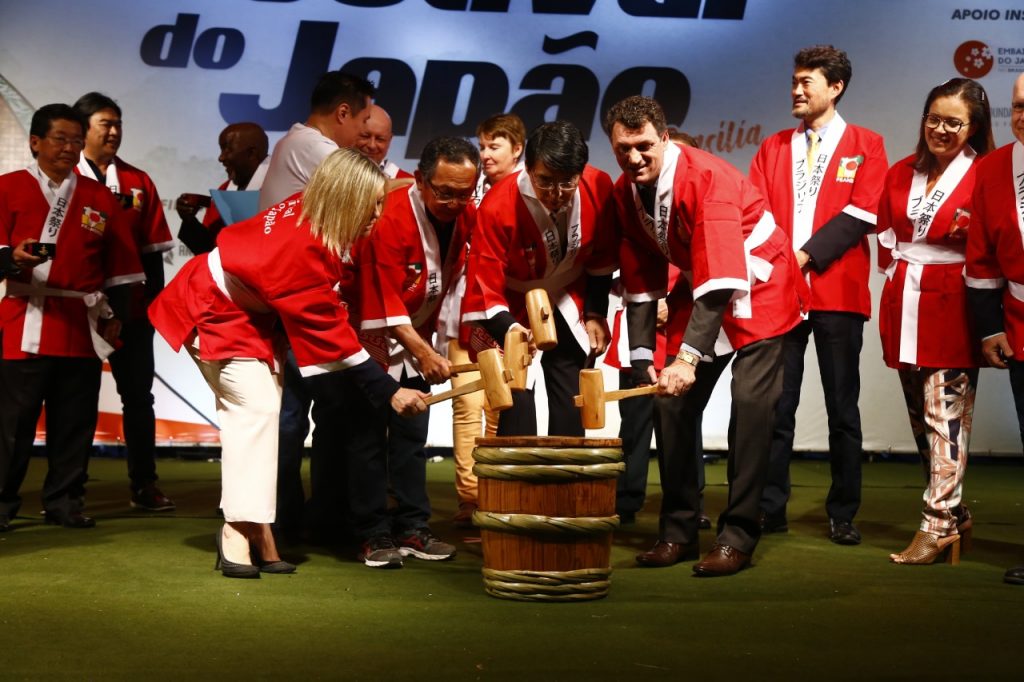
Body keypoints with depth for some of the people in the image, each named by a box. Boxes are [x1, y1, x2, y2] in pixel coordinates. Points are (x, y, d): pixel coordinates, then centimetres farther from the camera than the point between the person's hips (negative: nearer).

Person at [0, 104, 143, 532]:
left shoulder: (99, 197, 13)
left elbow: (119, 264, 15)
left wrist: (116, 314, 9)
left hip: (81, 326, 3)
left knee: (75, 421, 7)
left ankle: (65, 501, 16)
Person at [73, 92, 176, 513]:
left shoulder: (139, 183, 8)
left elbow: (153, 250, 9)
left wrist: (153, 303, 4)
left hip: (131, 308, 3)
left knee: (138, 394, 6)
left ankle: (144, 484, 14)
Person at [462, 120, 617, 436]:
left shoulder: (599, 188, -20)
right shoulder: (499, 206, -30)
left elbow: (602, 257, 0)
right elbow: (484, 289, -27)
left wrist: (595, 314, 0)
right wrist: (512, 332, -42)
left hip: (567, 304, 3)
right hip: (512, 306, -3)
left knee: (571, 400, 3)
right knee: (516, 400, -13)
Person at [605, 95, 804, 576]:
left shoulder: (705, 177, -29)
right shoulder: (625, 193, -8)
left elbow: (721, 278, -36)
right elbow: (640, 280, -1)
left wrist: (689, 356, -43)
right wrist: (643, 356, -10)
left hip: (756, 287, -6)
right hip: (702, 289, 6)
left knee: (750, 402, -15)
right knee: (672, 401, -1)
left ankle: (738, 536, -7)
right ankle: (678, 531, 8)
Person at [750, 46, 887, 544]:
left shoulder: (865, 145, 6)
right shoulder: (772, 148, 16)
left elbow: (861, 215, -5)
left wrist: (805, 255, -13)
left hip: (837, 292, -2)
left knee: (842, 408, 3)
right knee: (775, 406, 2)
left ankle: (843, 515, 11)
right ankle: (770, 509, 8)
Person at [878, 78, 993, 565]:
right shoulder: (900, 174, 11)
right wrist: (896, 272, 8)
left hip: (952, 306, -6)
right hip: (904, 305, 6)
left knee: (945, 415, -7)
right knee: (920, 415, 11)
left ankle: (939, 525, -1)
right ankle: (954, 512, 23)